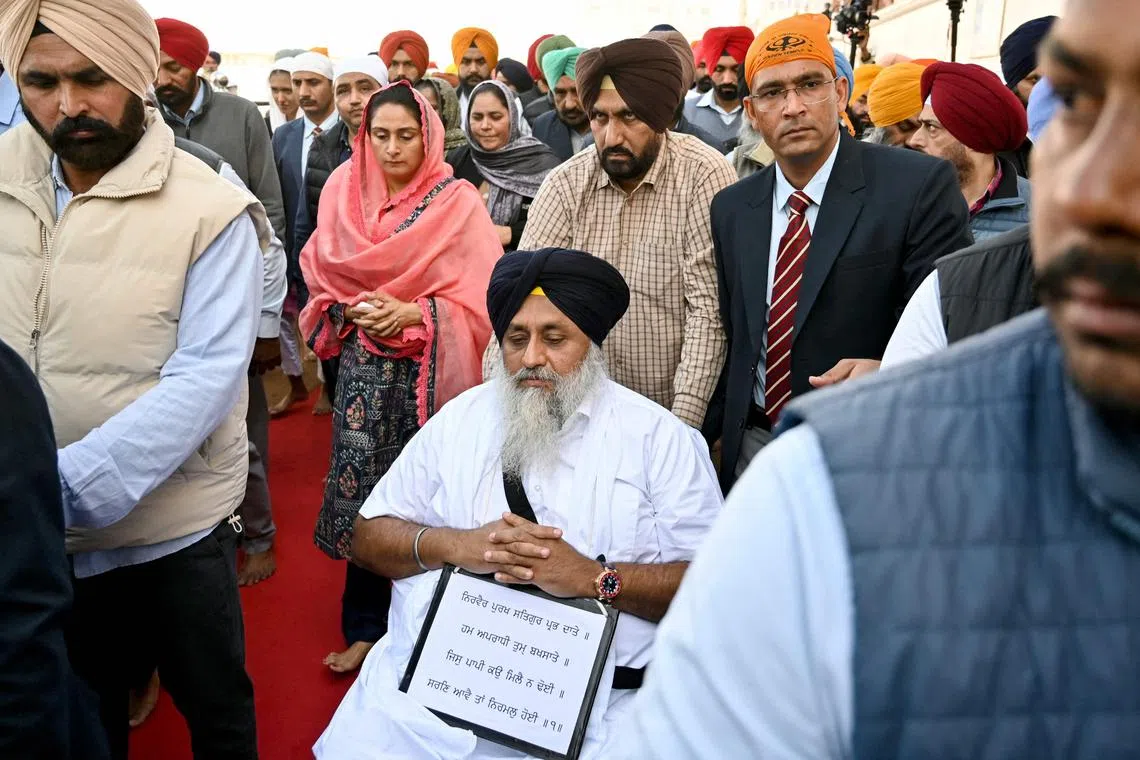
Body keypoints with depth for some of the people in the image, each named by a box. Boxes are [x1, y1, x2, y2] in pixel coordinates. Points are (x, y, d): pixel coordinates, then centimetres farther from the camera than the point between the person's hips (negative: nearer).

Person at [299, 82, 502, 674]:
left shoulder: (458, 203, -4)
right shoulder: (342, 194, 7)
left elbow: (478, 299, -7)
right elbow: (321, 276, 11)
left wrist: (413, 314, -19)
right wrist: (351, 310, -9)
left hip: (429, 374, -3)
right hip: (364, 373, 3)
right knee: (361, 492, 5)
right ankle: (365, 626, 19)